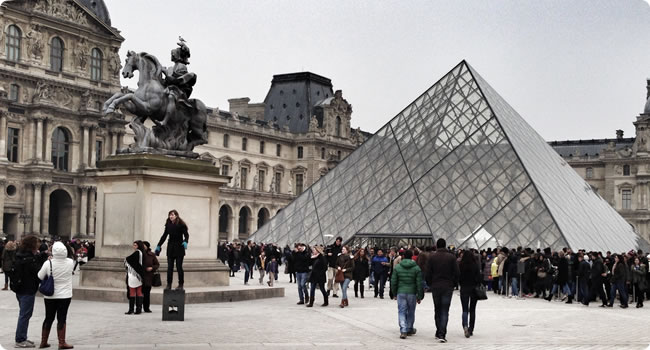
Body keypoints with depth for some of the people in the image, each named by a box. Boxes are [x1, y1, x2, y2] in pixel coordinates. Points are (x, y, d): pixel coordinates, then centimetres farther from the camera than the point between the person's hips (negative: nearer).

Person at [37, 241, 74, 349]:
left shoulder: (48, 263, -14)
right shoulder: (70, 262, -12)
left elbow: (40, 277, -4)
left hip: (50, 296, 1)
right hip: (65, 296, -1)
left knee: (49, 318, 13)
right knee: (61, 318, 4)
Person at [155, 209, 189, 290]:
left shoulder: (181, 224, -7)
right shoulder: (168, 225, 6)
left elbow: (186, 235, -9)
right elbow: (164, 236, 14)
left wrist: (185, 242, -29)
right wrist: (158, 246, 15)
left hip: (179, 248, -4)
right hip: (170, 248, 4)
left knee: (179, 267, -1)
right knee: (169, 267, 3)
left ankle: (181, 284, 8)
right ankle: (169, 284, 9)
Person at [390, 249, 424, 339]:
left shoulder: (397, 267, 0)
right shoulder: (416, 268, -2)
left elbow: (393, 282, 3)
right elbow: (419, 284, -3)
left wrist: (394, 293, 15)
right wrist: (419, 296, 4)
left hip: (401, 292, 0)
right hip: (412, 293, 0)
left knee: (401, 311, 1)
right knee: (411, 312, 15)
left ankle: (403, 331, -14)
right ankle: (409, 329, 28)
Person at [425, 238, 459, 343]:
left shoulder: (432, 257, -2)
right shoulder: (451, 257, -2)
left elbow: (428, 274, -2)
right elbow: (456, 273, -2)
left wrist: (430, 285, 12)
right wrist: (454, 284, 11)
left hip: (435, 287, 1)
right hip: (448, 287, -1)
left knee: (437, 310, 14)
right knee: (445, 311, -2)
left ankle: (439, 333, 19)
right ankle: (442, 334, -12)